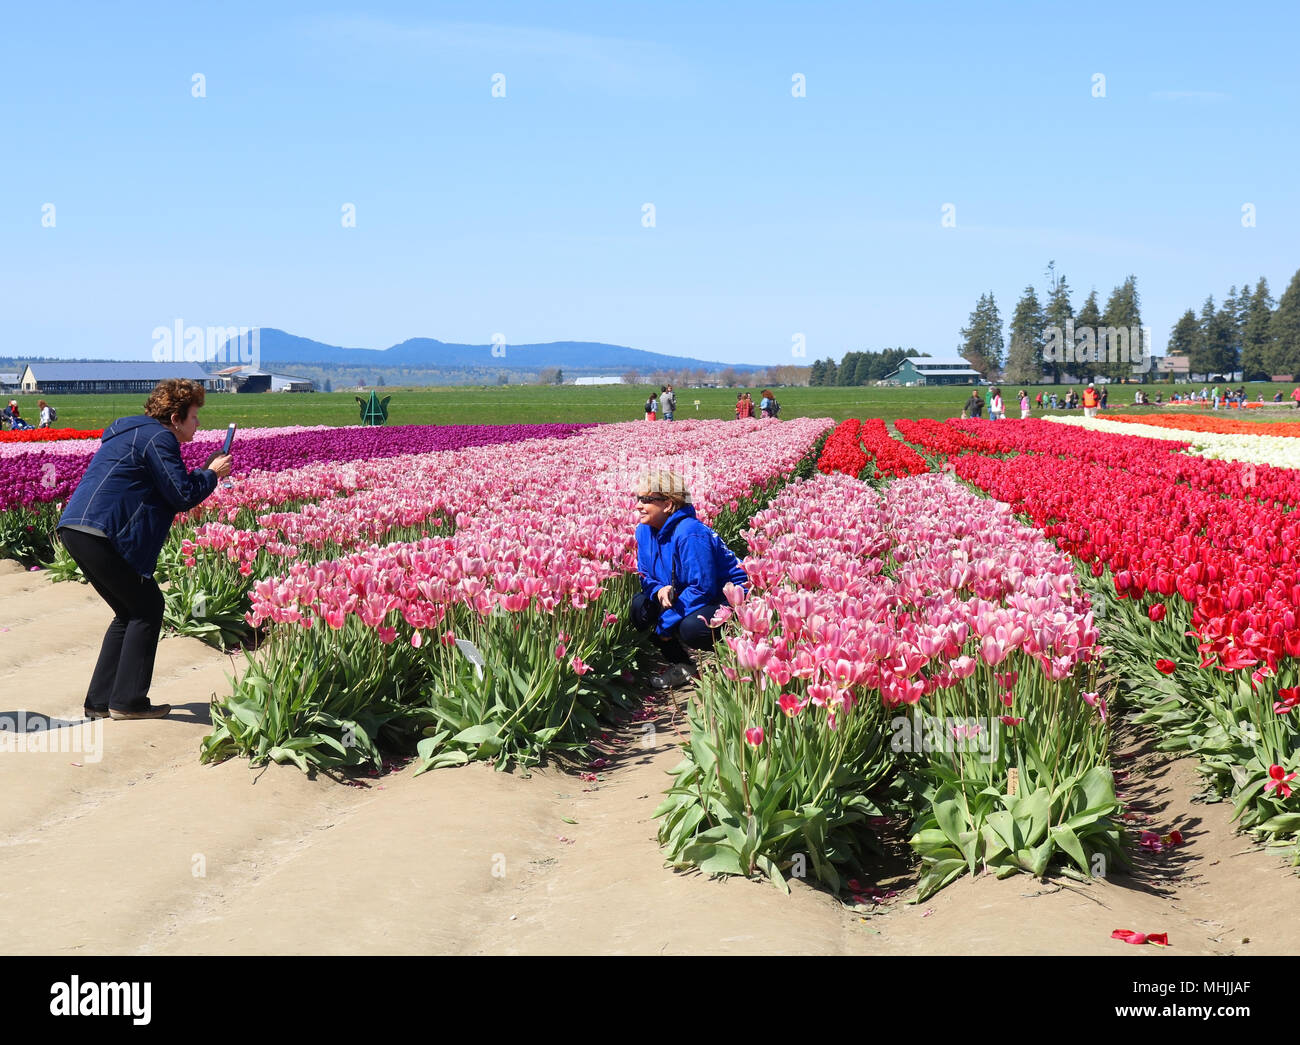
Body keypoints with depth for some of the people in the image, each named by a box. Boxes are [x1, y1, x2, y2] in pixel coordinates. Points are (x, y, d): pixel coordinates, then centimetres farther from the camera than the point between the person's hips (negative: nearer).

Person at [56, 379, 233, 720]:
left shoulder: (133, 433, 26)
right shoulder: (159, 438, -7)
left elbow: (165, 489, 28)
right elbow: (182, 497, -11)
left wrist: (205, 473, 21)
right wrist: (212, 474, 6)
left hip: (74, 529, 10)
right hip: (101, 533, -10)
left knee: (130, 611, 17)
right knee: (147, 606, 0)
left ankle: (99, 701, 16)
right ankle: (127, 701, -1)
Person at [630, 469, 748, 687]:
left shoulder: (690, 534, -27)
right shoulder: (645, 530, -1)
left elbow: (702, 589, -28)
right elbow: (646, 576, 7)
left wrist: (666, 623, -23)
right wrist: (659, 590, -20)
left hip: (729, 599, -9)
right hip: (683, 598, 9)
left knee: (691, 628, -36)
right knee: (640, 604, -10)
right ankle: (681, 666, 3)